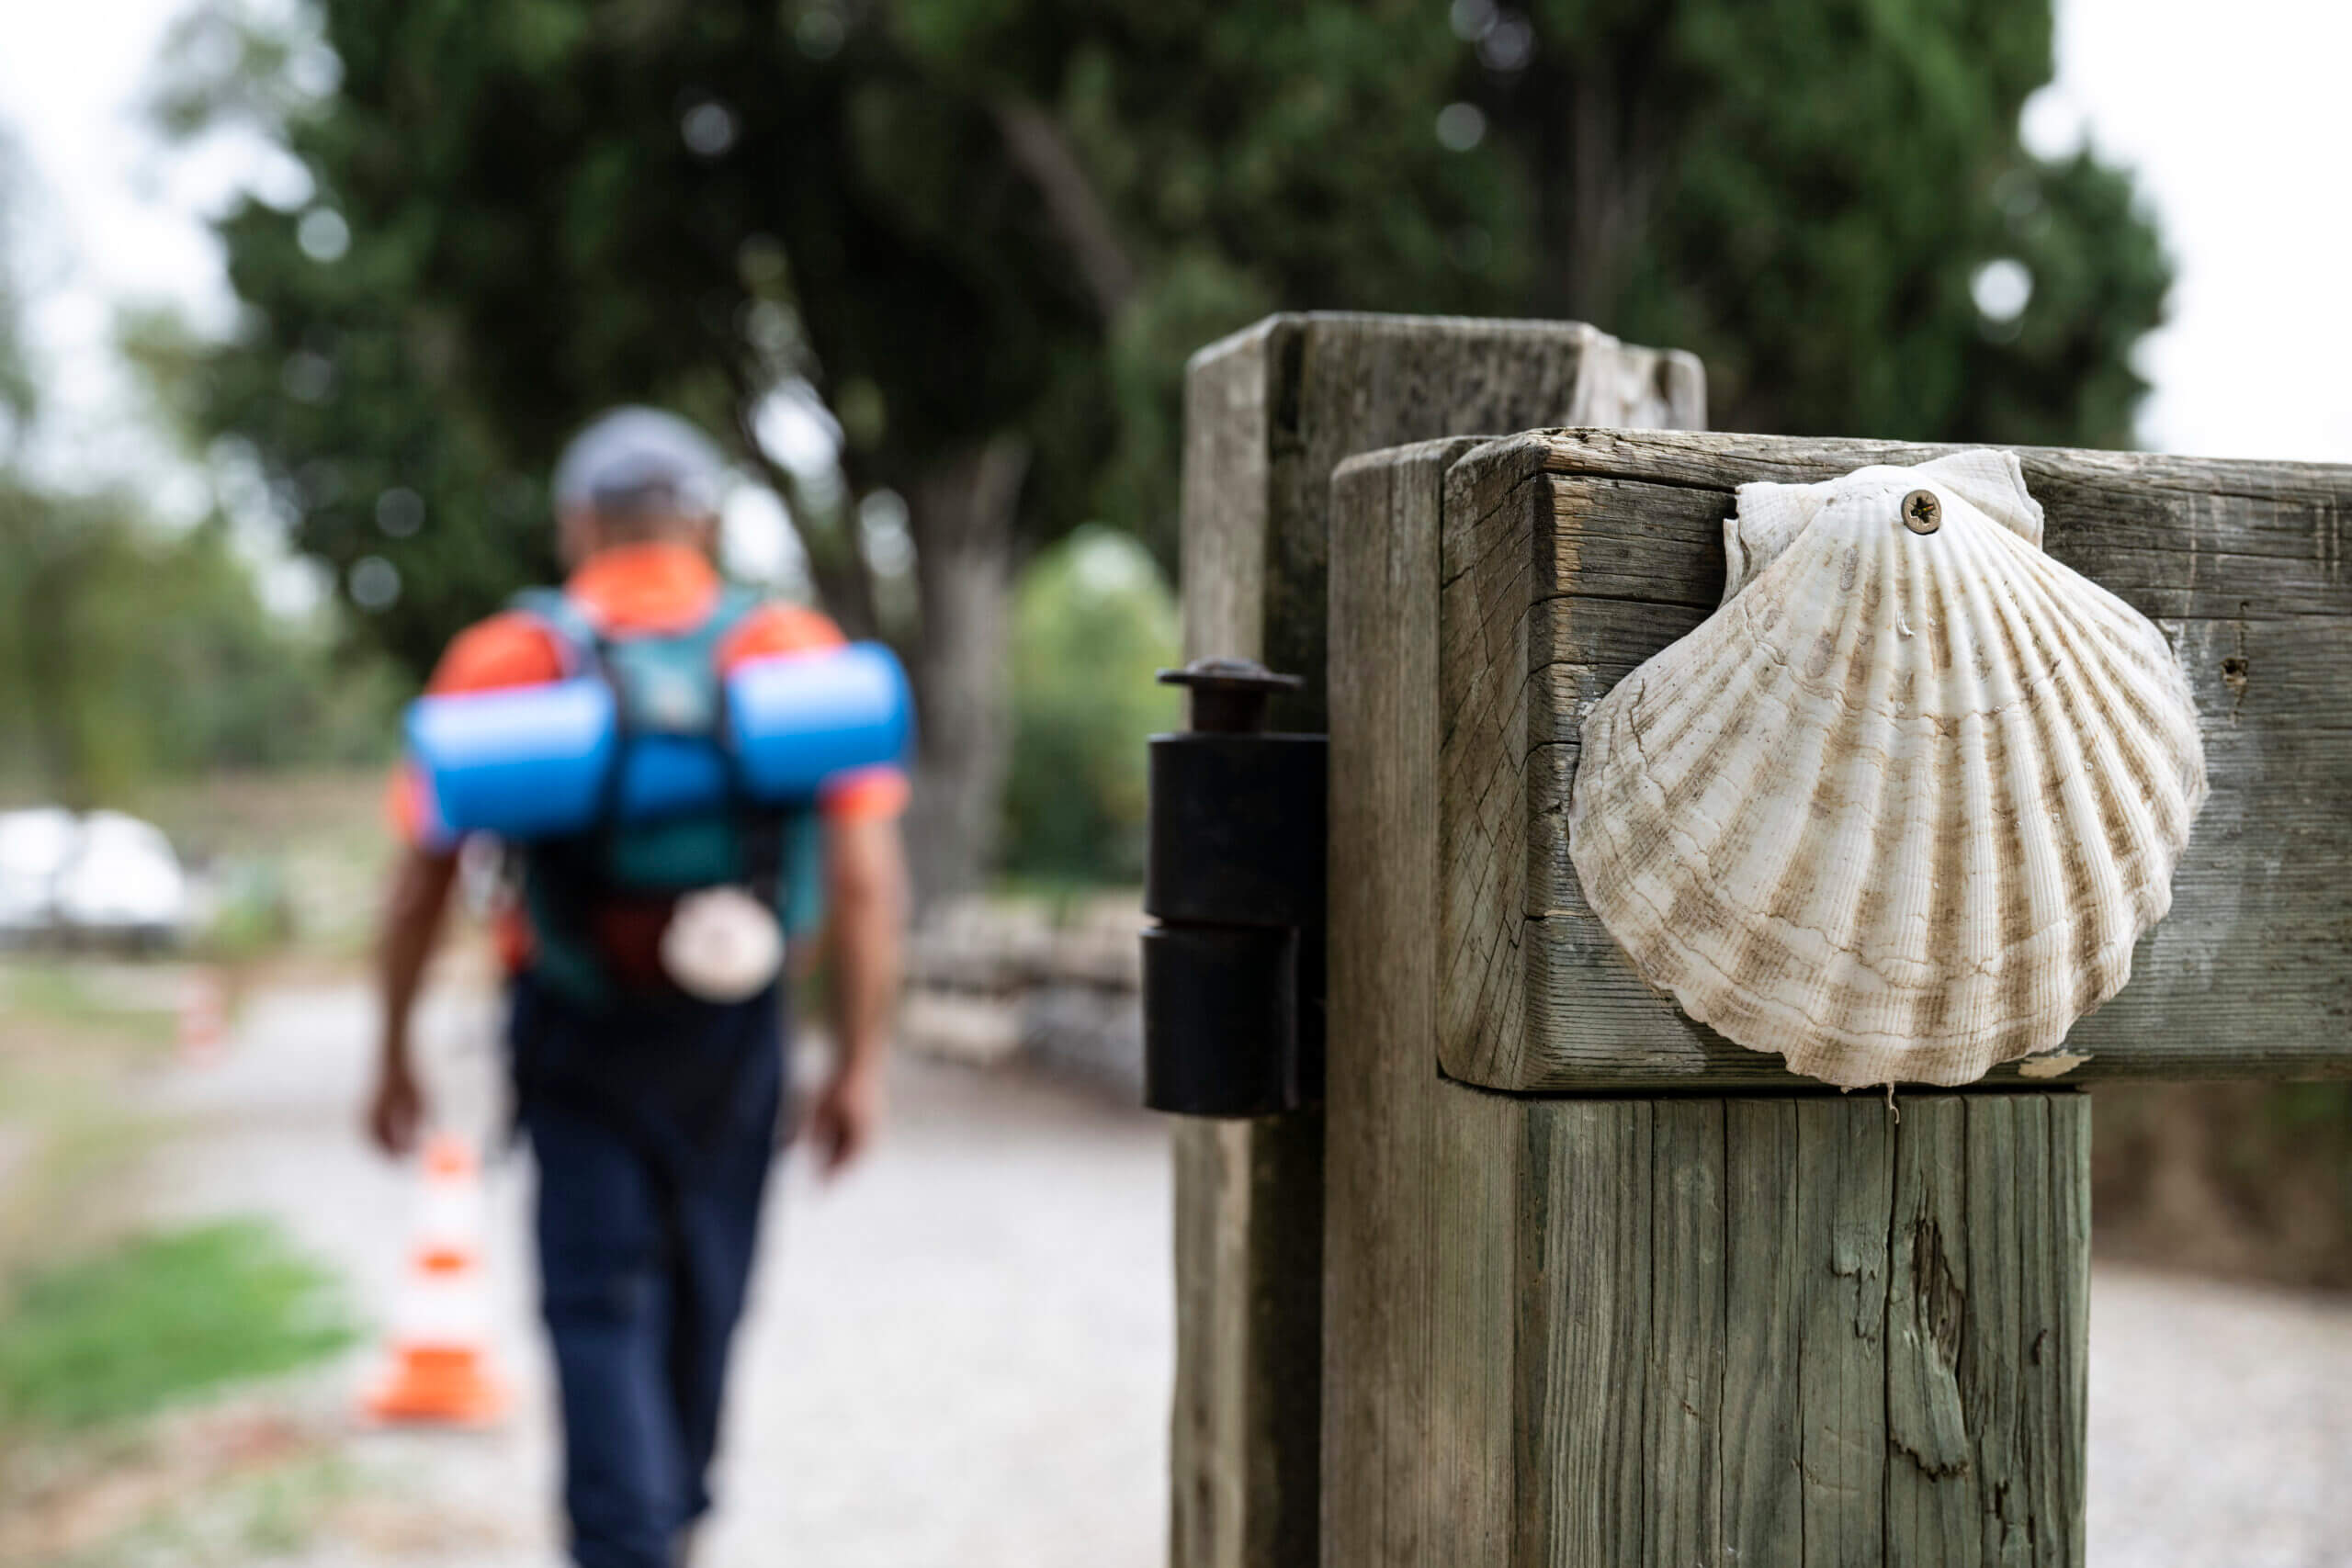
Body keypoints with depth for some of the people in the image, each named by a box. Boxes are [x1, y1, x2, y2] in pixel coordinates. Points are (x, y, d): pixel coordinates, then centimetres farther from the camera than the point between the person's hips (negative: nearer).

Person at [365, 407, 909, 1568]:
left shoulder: (501, 661, -3)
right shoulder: (796, 652, -3)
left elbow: (420, 881, -4)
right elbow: (867, 879, -10)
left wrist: (394, 1056, 7)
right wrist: (859, 1065, -3)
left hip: (574, 1034, -2)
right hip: (733, 1035, 2)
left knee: (600, 1302, 3)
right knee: (702, 1295, 19)